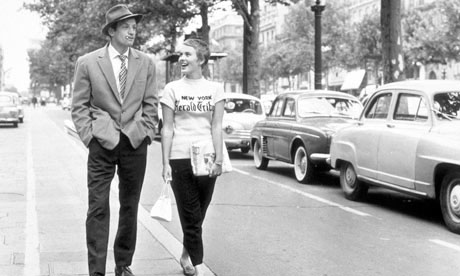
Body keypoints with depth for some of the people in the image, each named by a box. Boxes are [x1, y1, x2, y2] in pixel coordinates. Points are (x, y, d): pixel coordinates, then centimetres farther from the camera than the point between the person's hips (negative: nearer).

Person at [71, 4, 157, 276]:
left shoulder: (146, 63, 7)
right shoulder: (87, 62, 0)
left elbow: (151, 104, 11)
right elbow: (79, 106, 2)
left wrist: (146, 133, 1)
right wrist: (90, 136, -5)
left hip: (135, 143, 2)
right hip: (102, 142, -2)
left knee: (130, 207, 9)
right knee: (98, 209, -4)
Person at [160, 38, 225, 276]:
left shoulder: (215, 89, 5)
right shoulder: (172, 89, 2)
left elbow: (217, 127, 3)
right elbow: (167, 128, 1)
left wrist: (218, 160, -4)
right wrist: (166, 163, -4)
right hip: (180, 158, -1)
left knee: (197, 216, 10)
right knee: (191, 217, -1)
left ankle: (186, 256, 32)